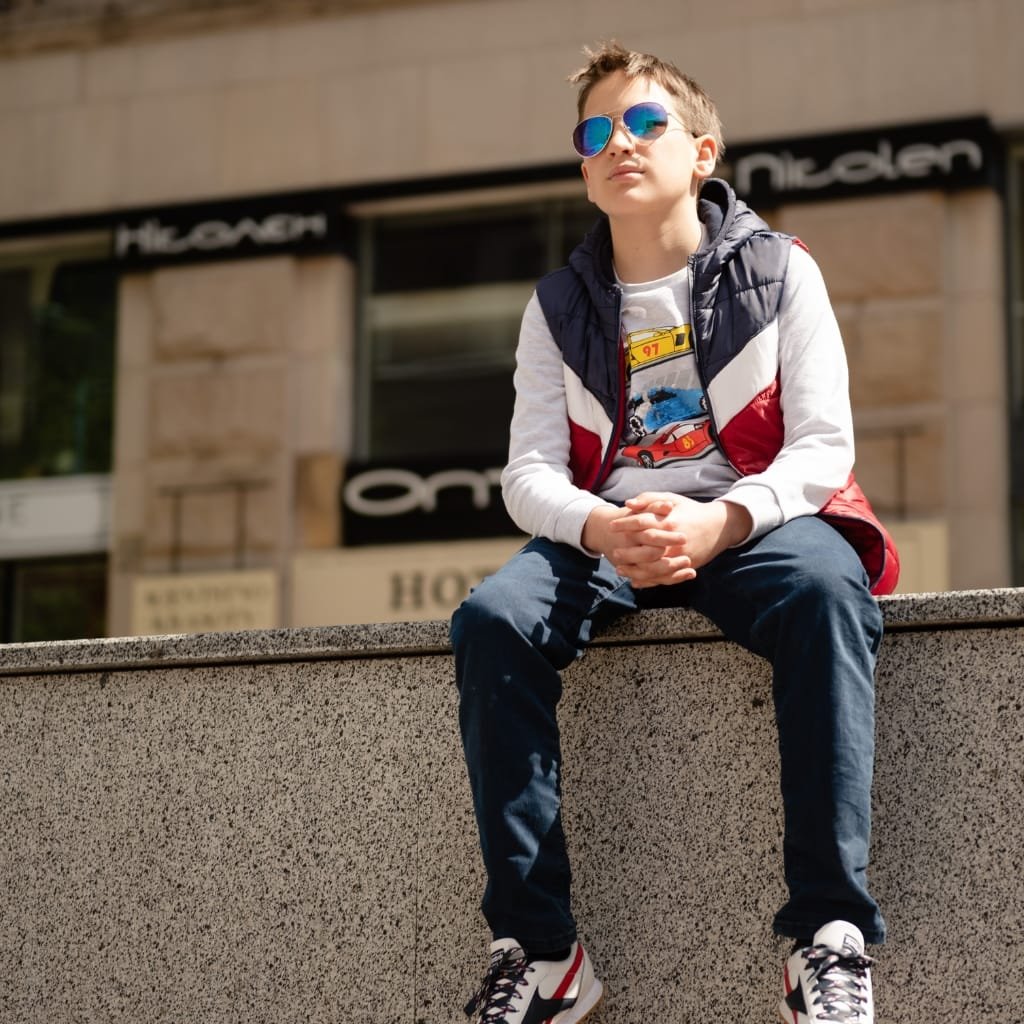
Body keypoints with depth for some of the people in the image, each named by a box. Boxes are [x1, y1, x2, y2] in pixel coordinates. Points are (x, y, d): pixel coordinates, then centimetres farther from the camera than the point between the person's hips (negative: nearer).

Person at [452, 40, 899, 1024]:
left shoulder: (779, 271, 5)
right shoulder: (559, 307, 12)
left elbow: (822, 446, -5)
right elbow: (530, 473, 2)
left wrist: (719, 521, -26)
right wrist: (600, 528, -23)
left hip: (756, 522, -2)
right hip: (601, 533, 3)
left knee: (824, 588, -38)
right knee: (491, 619, -28)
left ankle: (829, 932, -38)